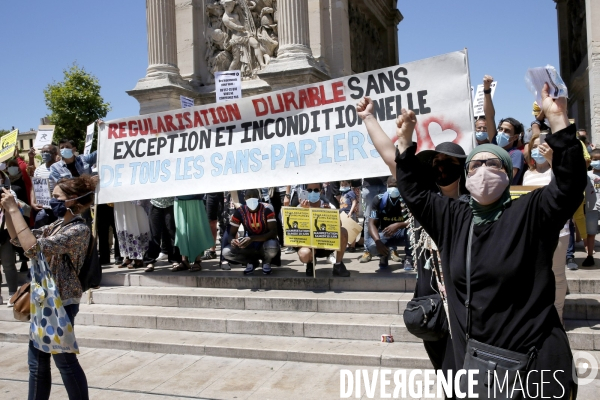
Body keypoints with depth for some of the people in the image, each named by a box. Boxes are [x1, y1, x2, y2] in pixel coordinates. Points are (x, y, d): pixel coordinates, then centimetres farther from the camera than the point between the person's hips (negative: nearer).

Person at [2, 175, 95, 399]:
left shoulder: (79, 230, -19)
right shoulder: (58, 225, 9)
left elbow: (33, 248, -28)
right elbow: (19, 239, 14)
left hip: (61, 303, -9)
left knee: (65, 360, 4)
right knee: (37, 361, 17)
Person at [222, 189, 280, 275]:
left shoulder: (266, 210, -20)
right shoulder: (239, 211, -11)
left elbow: (274, 233, -29)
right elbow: (232, 234, -8)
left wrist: (252, 238, -41)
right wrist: (232, 240, -34)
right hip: (250, 245, 3)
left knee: (272, 247, -40)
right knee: (226, 252, -21)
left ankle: (266, 262, 0)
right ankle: (252, 262, 7)